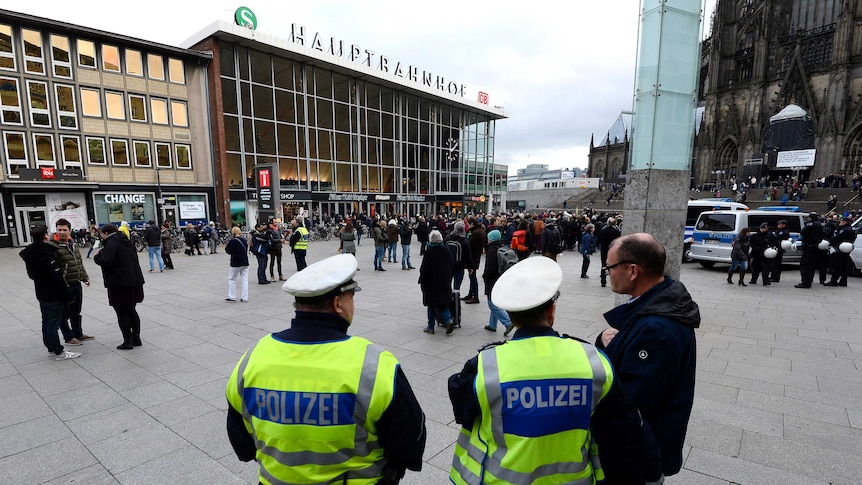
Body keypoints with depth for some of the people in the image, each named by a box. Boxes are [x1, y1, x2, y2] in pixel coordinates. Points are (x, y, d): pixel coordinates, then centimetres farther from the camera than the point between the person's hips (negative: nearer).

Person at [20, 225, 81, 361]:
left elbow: (32, 274, 17)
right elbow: (57, 277, -23)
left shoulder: (30, 254, 6)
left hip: (41, 294, 9)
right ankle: (58, 352, 5)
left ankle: (51, 348, 27)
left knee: (47, 323, 17)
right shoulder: (47, 254, -22)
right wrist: (68, 295, -18)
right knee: (53, 324, -2)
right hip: (54, 295, -9)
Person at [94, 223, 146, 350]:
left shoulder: (111, 243, -12)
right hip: (134, 281, 8)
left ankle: (128, 341, 5)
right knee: (131, 311, 16)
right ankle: (136, 338, 20)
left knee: (122, 313, 0)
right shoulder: (126, 242, 15)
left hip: (120, 284, -8)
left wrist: (97, 256, -2)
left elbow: (106, 261, -23)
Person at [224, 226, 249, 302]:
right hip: (245, 262, 5)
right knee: (244, 280, 7)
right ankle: (244, 298, 7)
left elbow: (227, 250, -8)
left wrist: (226, 245, 11)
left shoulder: (232, 241, -14)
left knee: (231, 279, 10)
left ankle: (232, 297, 12)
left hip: (236, 263, -5)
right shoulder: (244, 240, 6)